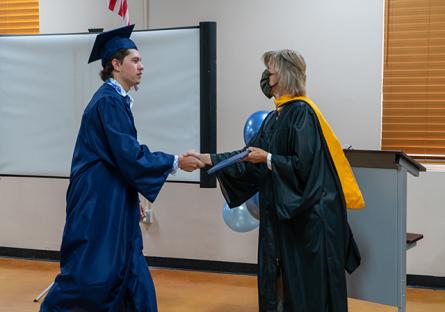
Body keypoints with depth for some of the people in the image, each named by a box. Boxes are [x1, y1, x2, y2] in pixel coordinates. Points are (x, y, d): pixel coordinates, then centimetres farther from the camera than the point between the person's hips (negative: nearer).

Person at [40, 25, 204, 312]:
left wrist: (132, 200, 21)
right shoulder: (108, 101, -16)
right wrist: (175, 162, -12)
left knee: (130, 272, 10)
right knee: (90, 271, -4)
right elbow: (129, 155, -20)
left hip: (113, 202, 10)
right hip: (98, 202, -10)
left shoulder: (116, 100, 13)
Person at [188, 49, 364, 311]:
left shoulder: (302, 112, -15)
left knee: (307, 284, 2)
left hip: (308, 214, -9)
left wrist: (268, 159, -14)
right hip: (280, 212, 9)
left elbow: (304, 164, -22)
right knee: (278, 280, 13)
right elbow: (251, 156, 13)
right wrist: (208, 159, 9)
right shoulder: (276, 116, 11)